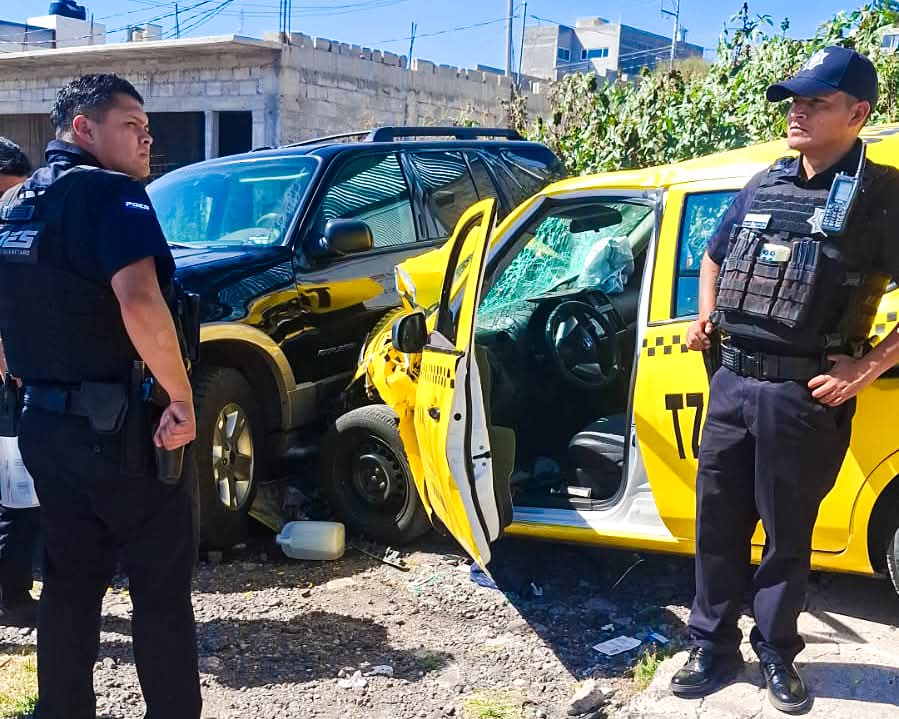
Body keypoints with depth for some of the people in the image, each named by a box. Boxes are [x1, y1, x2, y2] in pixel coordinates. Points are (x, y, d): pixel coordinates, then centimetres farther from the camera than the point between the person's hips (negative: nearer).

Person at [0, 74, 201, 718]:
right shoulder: (112, 193, -14)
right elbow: (140, 305, -30)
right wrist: (183, 399, -21)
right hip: (121, 426, -8)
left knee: (70, 586, 17)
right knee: (162, 591, 4)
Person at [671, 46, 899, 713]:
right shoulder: (763, 185, 10)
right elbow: (714, 257, 27)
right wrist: (705, 316, 12)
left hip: (805, 396, -5)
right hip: (732, 382, 6)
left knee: (787, 538, 9)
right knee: (717, 526, 12)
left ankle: (777, 654, 28)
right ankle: (715, 649, 27)